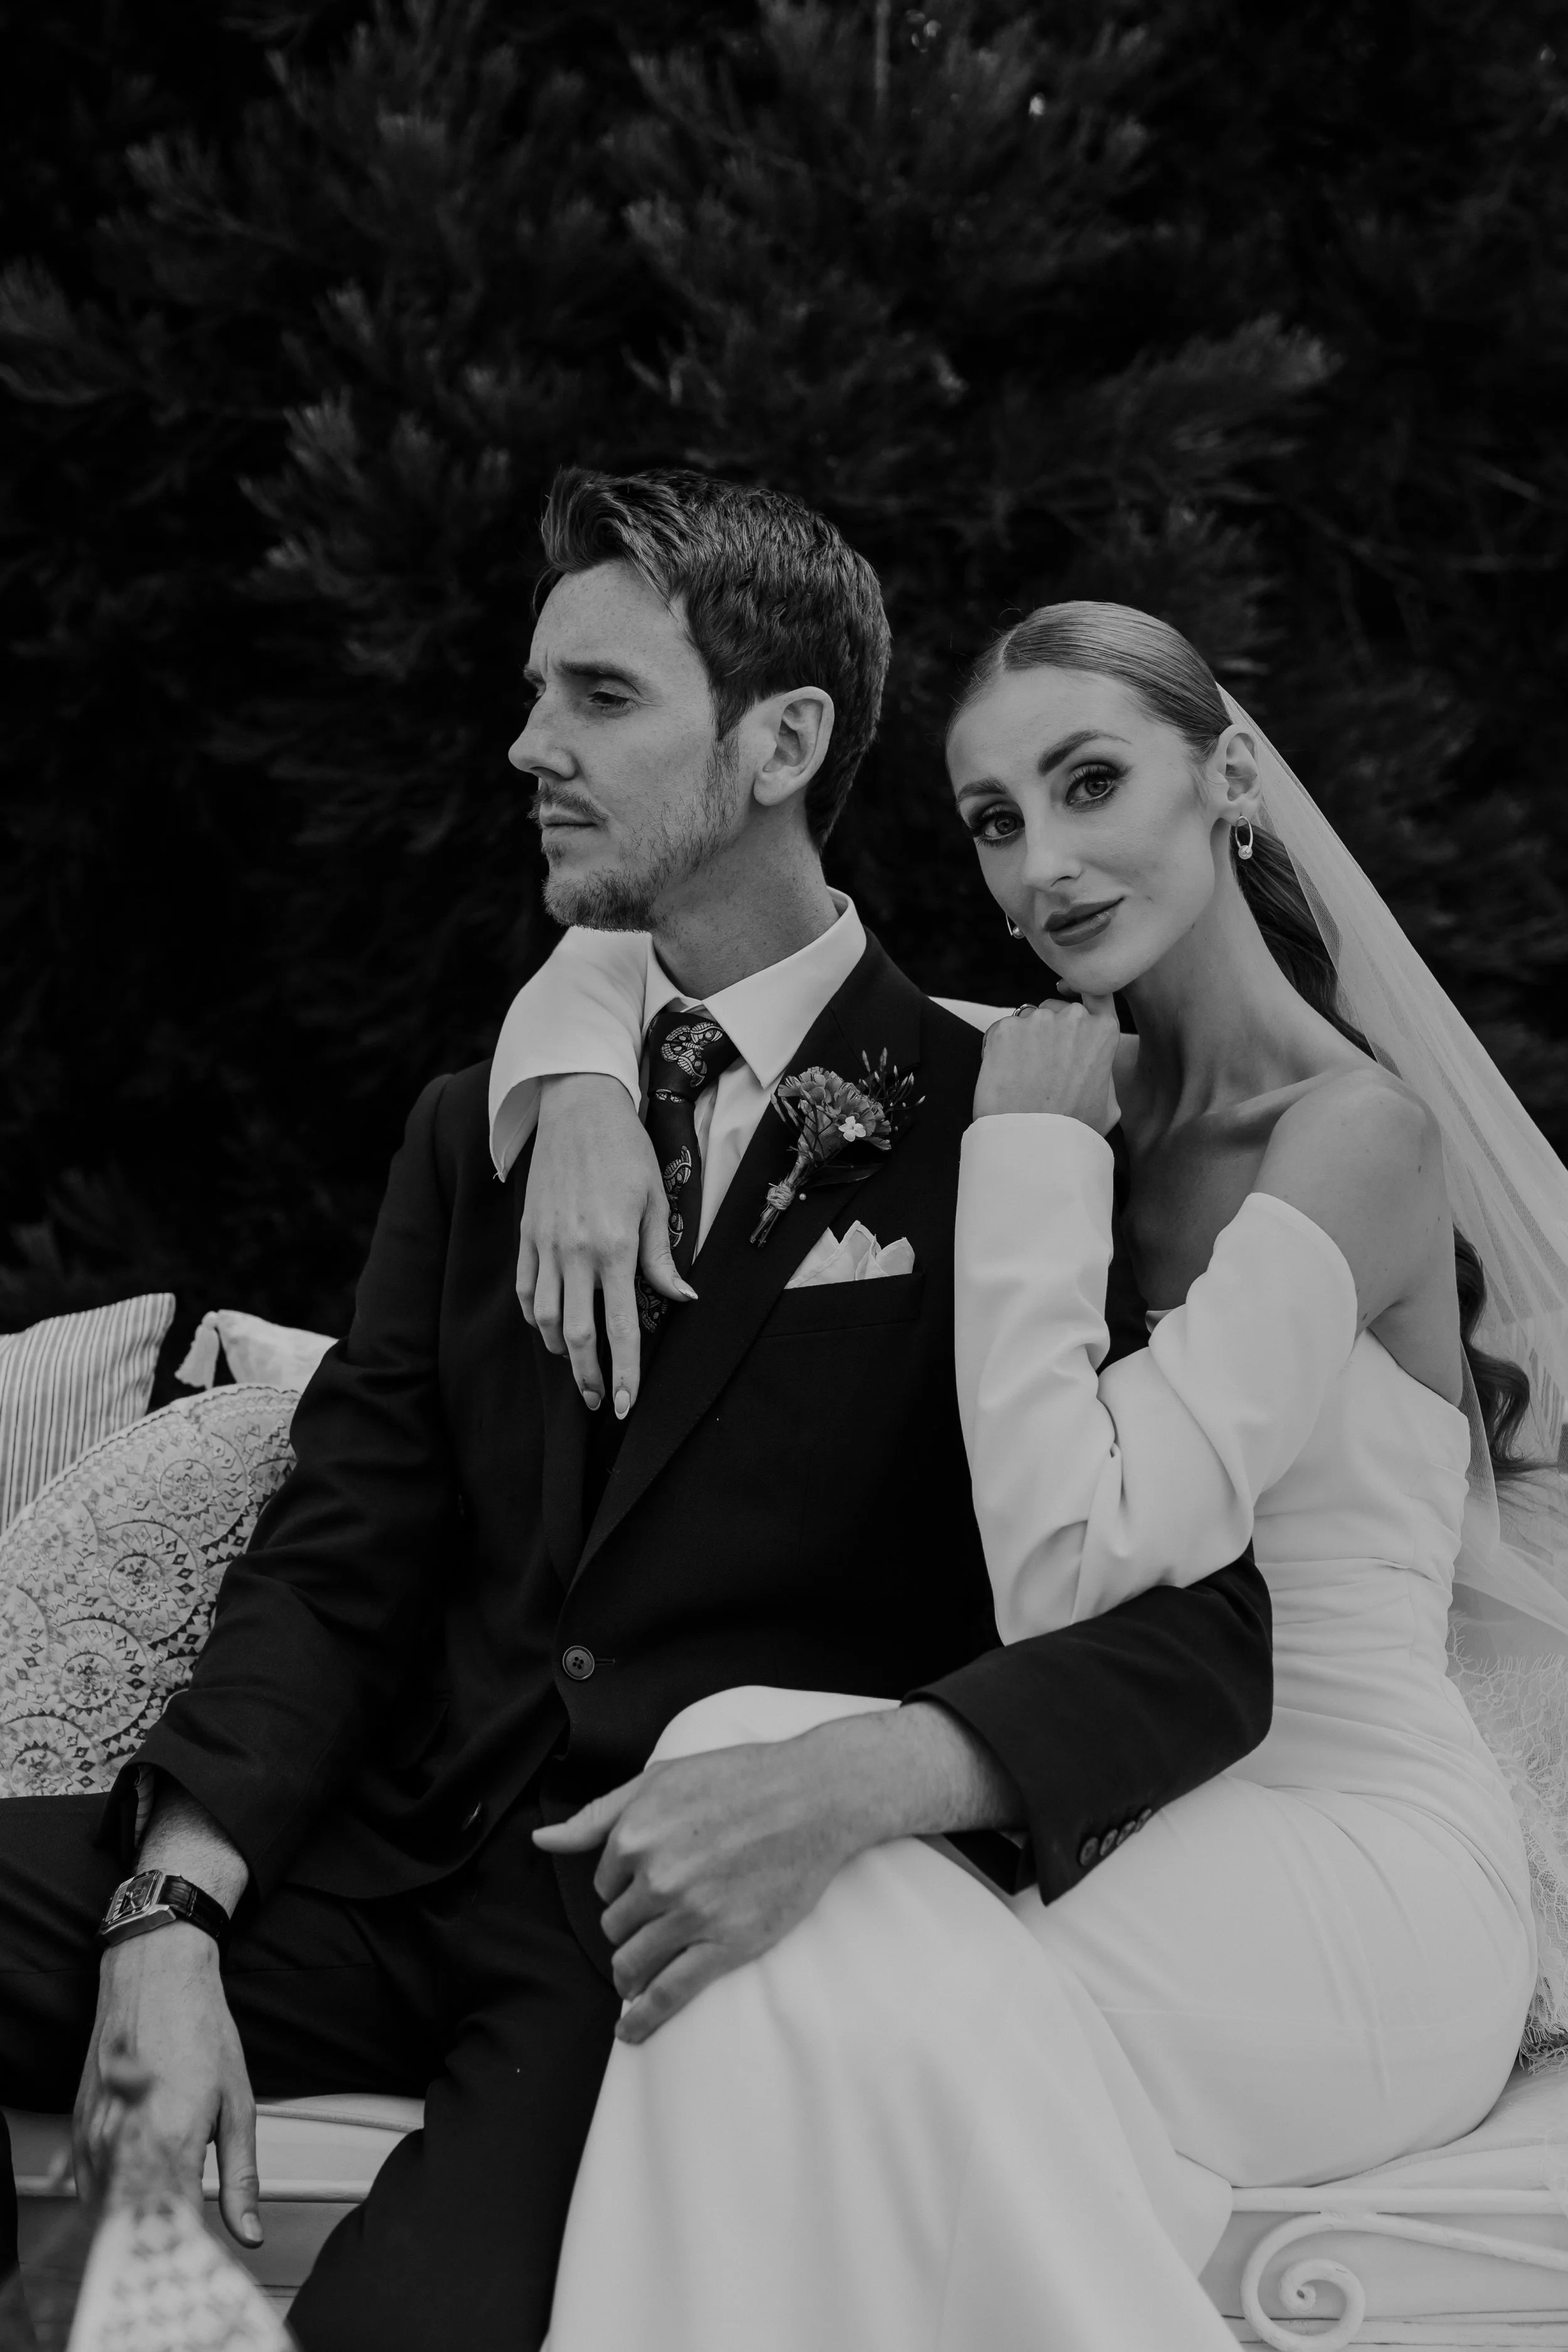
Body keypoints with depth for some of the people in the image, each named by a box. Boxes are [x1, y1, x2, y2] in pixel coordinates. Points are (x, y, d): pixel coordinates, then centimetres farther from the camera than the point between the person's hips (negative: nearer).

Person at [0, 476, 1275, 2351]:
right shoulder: (483, 1126, 16)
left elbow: (1194, 1636, -9)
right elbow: (339, 1554, 8)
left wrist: (847, 1783, -28)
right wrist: (175, 1916, -10)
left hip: (702, 1932, -5)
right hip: (403, 1859, 5)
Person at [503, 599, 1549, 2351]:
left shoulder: (1356, 1130, -12)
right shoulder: (1079, 1080, 9)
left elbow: (1061, 1567, -22)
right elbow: (620, 955, 15)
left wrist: (1030, 1152, -17)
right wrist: (585, 1094, -7)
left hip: (1349, 1857, -6)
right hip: (1133, 1837, 6)